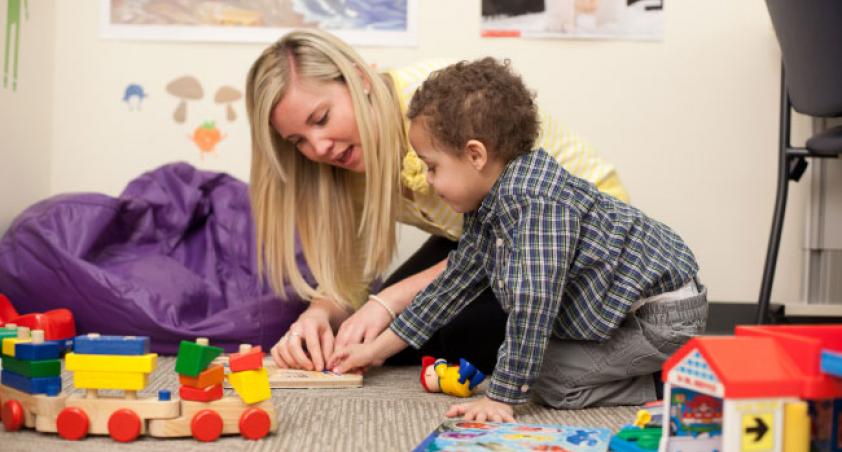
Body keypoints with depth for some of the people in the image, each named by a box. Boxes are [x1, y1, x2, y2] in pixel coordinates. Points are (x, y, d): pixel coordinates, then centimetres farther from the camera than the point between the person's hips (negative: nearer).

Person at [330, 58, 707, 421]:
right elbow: (454, 282, 15)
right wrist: (377, 349, 17)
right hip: (625, 311, 10)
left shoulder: (534, 201, -28)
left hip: (665, 315, -10)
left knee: (548, 375, -16)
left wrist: (502, 396, -29)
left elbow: (534, 301, -33)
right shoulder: (487, 210, 5)